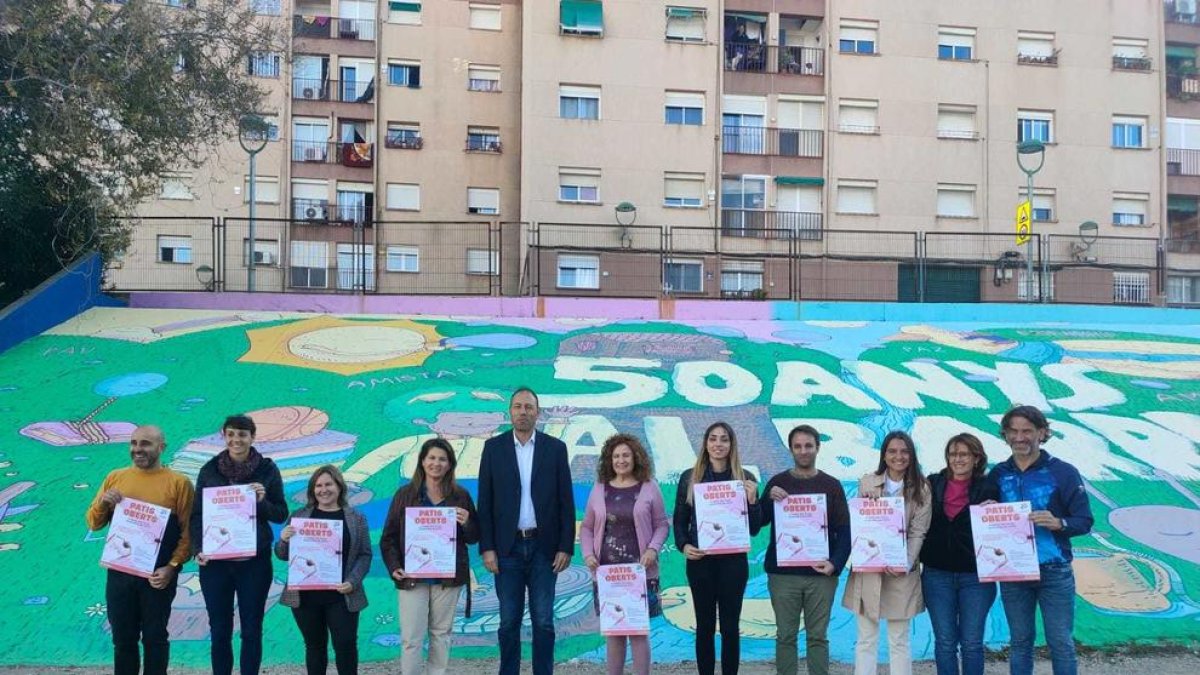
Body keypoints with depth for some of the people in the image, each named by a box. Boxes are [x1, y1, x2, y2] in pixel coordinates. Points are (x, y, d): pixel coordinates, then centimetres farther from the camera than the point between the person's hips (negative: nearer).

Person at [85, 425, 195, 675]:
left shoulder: (178, 483, -4)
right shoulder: (115, 478, 6)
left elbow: (188, 531, -6)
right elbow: (93, 523, 11)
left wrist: (172, 567, -15)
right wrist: (103, 503, -9)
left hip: (158, 575, -3)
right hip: (119, 573, 3)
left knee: (155, 637, 8)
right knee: (122, 638, 11)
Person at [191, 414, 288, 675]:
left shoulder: (267, 469, -1)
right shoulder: (210, 470, 2)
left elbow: (281, 514, 2)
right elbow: (196, 515, 5)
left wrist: (262, 501, -17)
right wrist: (197, 549, -9)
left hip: (255, 561, -1)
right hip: (214, 562, 1)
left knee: (251, 630, 6)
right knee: (219, 631, 8)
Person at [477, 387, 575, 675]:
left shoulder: (555, 448, 3)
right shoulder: (494, 447, 3)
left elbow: (566, 501, 2)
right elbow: (485, 502, 2)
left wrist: (565, 547, -3)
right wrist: (487, 548, -4)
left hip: (544, 547, 0)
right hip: (508, 547, 0)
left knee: (543, 622, 3)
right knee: (509, 621, 6)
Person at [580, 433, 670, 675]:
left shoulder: (649, 487, 2)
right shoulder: (599, 489, 8)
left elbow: (662, 525, 4)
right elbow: (586, 527, 12)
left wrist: (653, 549, -13)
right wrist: (587, 554, -3)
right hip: (606, 572, 2)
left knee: (639, 630, -1)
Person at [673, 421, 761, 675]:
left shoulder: (745, 478, 2)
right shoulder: (689, 477, 4)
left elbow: (754, 529, 2)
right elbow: (680, 520, 8)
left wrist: (752, 500, -15)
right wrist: (683, 545, -10)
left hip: (733, 561, 0)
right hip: (700, 561, 1)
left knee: (730, 627, 6)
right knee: (704, 626, 8)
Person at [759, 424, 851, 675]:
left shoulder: (832, 485, 4)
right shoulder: (777, 482, 5)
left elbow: (844, 530, 2)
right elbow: (758, 522, 2)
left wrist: (836, 563, -13)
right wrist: (768, 499, -16)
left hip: (820, 574, 0)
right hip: (782, 573, 0)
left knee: (818, 636, 5)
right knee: (785, 636, 5)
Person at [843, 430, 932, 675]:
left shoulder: (921, 487, 1)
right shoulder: (867, 482, 5)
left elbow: (919, 532, -3)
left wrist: (906, 563, -16)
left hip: (901, 572, -1)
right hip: (868, 570, 1)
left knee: (899, 641, 7)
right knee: (866, 639, 6)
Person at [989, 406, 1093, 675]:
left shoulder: (1063, 472, -3)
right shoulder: (997, 475, 7)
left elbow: (1085, 521, -5)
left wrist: (1058, 523, -23)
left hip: (1054, 572, -3)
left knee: (1061, 643, 1)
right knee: (1020, 642, 11)